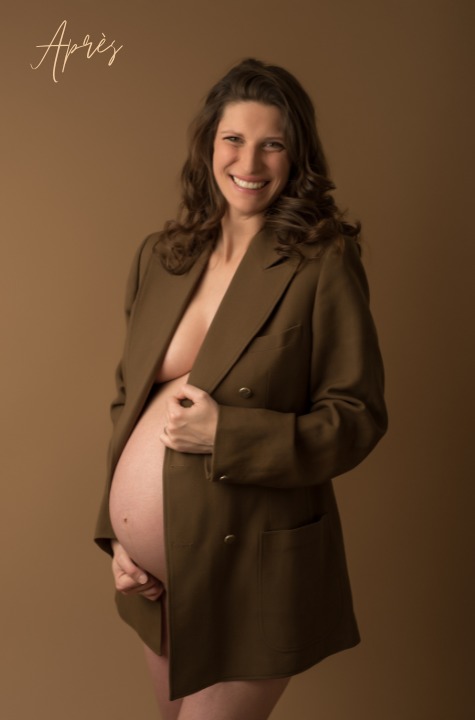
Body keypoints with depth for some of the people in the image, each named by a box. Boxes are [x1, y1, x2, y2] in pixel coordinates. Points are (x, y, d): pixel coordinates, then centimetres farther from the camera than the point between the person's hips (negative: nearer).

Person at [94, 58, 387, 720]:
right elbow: (127, 399, 10)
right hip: (153, 570, 6)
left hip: (249, 574, -5)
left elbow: (359, 418, -12)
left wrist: (224, 433, -22)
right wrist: (115, 531, 3)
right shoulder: (161, 256, 4)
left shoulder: (322, 266, -12)